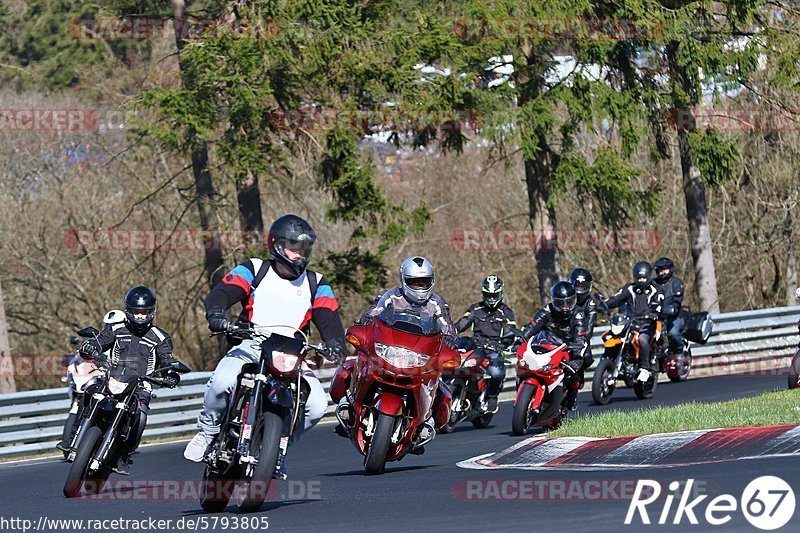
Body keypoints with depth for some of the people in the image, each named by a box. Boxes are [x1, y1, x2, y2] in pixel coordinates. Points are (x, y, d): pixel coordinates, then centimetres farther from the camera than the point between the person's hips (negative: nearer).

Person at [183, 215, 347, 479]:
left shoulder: (316, 285, 16)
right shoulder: (253, 271, 8)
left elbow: (328, 318, 4)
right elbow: (221, 293, -7)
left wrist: (335, 343, -21)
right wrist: (216, 315, -31)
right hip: (251, 347, -3)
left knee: (317, 405, -21)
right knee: (222, 382, -35)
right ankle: (208, 429, -3)